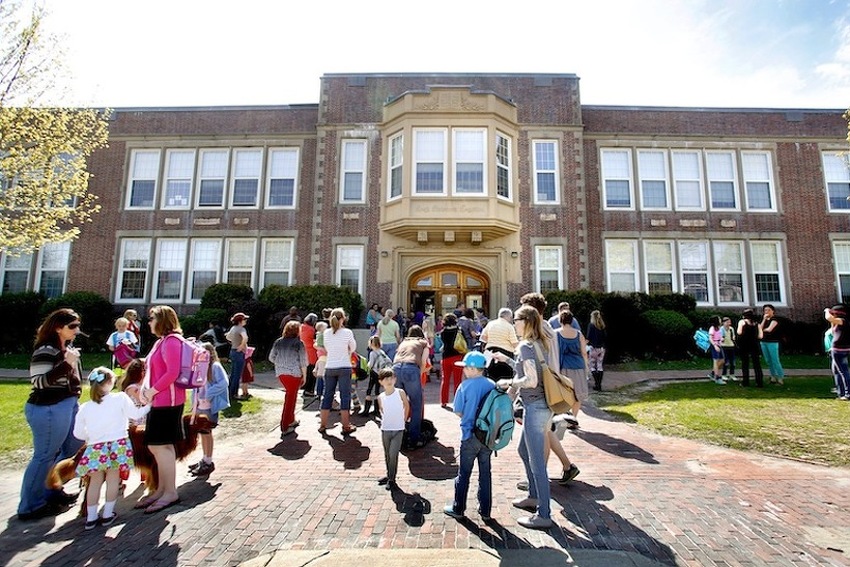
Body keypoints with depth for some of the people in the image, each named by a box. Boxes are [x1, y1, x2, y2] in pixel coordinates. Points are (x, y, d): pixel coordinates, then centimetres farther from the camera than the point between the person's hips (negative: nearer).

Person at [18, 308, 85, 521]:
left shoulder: (68, 348, 11)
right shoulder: (46, 350, -16)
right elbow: (38, 381, -24)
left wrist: (74, 398, 23)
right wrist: (66, 363, -31)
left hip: (68, 405, 10)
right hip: (48, 409, -10)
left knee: (74, 448, 18)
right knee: (44, 456, 2)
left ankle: (52, 492, 33)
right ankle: (30, 507, 17)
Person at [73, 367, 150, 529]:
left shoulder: (85, 408, 4)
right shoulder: (120, 398, -6)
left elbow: (78, 433, 8)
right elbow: (135, 414, 1)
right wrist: (149, 406, 16)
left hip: (95, 449, 2)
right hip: (118, 445, -2)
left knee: (95, 481, 16)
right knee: (113, 479, 12)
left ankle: (91, 518, 23)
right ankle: (108, 514, 20)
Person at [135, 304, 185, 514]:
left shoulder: (171, 341, -15)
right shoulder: (161, 341, 15)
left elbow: (173, 373, -23)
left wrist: (152, 390, -15)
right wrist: (145, 387, 5)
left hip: (168, 401, -10)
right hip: (159, 401, 10)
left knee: (162, 446, -2)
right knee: (156, 446, 16)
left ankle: (171, 493, 9)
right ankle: (162, 489, 28)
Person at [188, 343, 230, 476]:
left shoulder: (215, 366, -15)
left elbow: (224, 382, -23)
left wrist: (209, 394, -22)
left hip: (209, 407, -7)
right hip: (199, 405, 7)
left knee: (206, 432, 4)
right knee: (201, 432, 17)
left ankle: (208, 463, 18)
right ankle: (204, 459, 33)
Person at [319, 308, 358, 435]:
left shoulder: (326, 333, -1)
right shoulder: (347, 332, -10)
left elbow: (327, 348, 11)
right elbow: (353, 348, 3)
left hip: (329, 368, 3)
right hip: (344, 368, -3)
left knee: (327, 396, 13)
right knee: (345, 396, 5)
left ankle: (323, 425, 21)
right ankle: (346, 426, 10)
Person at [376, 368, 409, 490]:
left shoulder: (400, 393, -10)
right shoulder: (380, 397, -4)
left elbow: (407, 406, 4)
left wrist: (403, 420, 5)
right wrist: (386, 420, 9)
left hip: (398, 430, -3)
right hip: (385, 429, 3)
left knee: (393, 454, -7)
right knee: (387, 455, 15)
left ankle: (392, 479, 8)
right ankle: (389, 475, 34)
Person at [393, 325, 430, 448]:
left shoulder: (403, 342, 34)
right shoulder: (424, 343, 25)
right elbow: (423, 363, 12)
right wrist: (418, 377, 25)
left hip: (395, 368, 4)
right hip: (411, 369, -4)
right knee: (416, 407, 6)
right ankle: (413, 440, 6)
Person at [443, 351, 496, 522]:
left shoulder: (465, 386, -15)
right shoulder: (492, 385, -5)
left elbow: (458, 412, -6)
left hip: (470, 436, -3)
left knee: (464, 473, 11)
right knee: (485, 473, 15)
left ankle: (458, 508, 24)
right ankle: (485, 511, 25)